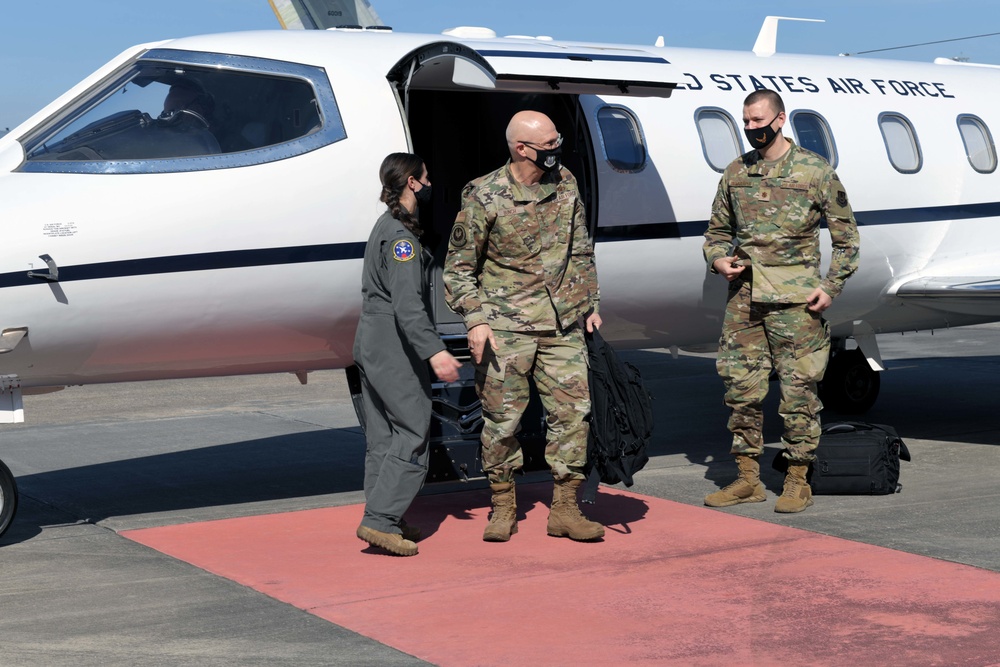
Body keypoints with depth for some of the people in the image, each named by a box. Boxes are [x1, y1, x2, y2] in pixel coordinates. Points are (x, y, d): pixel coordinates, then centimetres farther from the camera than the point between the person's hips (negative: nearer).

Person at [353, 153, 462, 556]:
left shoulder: (387, 227, 18)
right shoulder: (400, 234, -15)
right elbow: (407, 302, -25)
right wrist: (434, 351, -33)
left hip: (373, 345, 10)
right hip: (395, 348, -10)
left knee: (383, 438, 11)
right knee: (413, 435, -10)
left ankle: (380, 520, 14)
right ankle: (380, 520, -14)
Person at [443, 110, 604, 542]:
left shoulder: (566, 184, 7)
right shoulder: (484, 197, -8)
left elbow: (581, 252, 18)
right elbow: (458, 268, -3)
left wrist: (590, 304, 15)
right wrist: (475, 319, -13)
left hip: (563, 326, 4)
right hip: (506, 327, -4)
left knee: (572, 412, 2)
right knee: (502, 417, 1)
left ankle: (565, 510, 12)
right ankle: (503, 508, 17)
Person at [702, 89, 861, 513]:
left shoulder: (815, 171, 0)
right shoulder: (736, 173, 12)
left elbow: (845, 234, 3)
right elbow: (718, 230, 21)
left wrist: (831, 286, -6)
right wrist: (718, 260, 1)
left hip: (795, 298, -4)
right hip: (743, 295, 4)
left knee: (798, 390, -1)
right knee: (740, 387, 5)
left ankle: (798, 481, 8)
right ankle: (747, 478, 14)